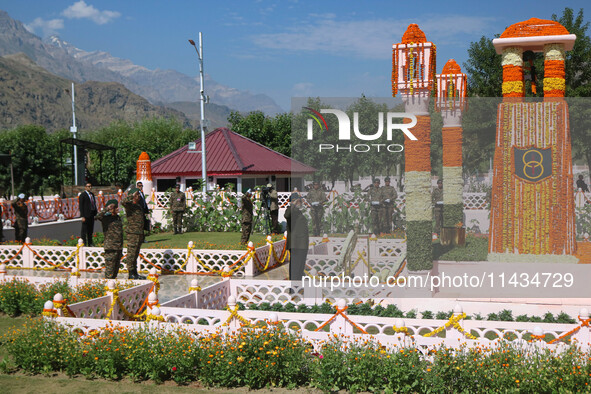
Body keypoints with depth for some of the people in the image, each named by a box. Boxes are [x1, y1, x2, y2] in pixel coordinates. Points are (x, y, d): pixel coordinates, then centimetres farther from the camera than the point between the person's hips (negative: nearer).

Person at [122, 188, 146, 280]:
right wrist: (132, 195, -23)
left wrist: (143, 234, 26)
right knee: (131, 253, -4)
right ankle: (131, 273, -1)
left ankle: (135, 273, 21)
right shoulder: (129, 205, -9)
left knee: (136, 254, 14)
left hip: (139, 234, 9)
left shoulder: (139, 205, 18)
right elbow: (125, 202, -35)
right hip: (132, 233, -9)